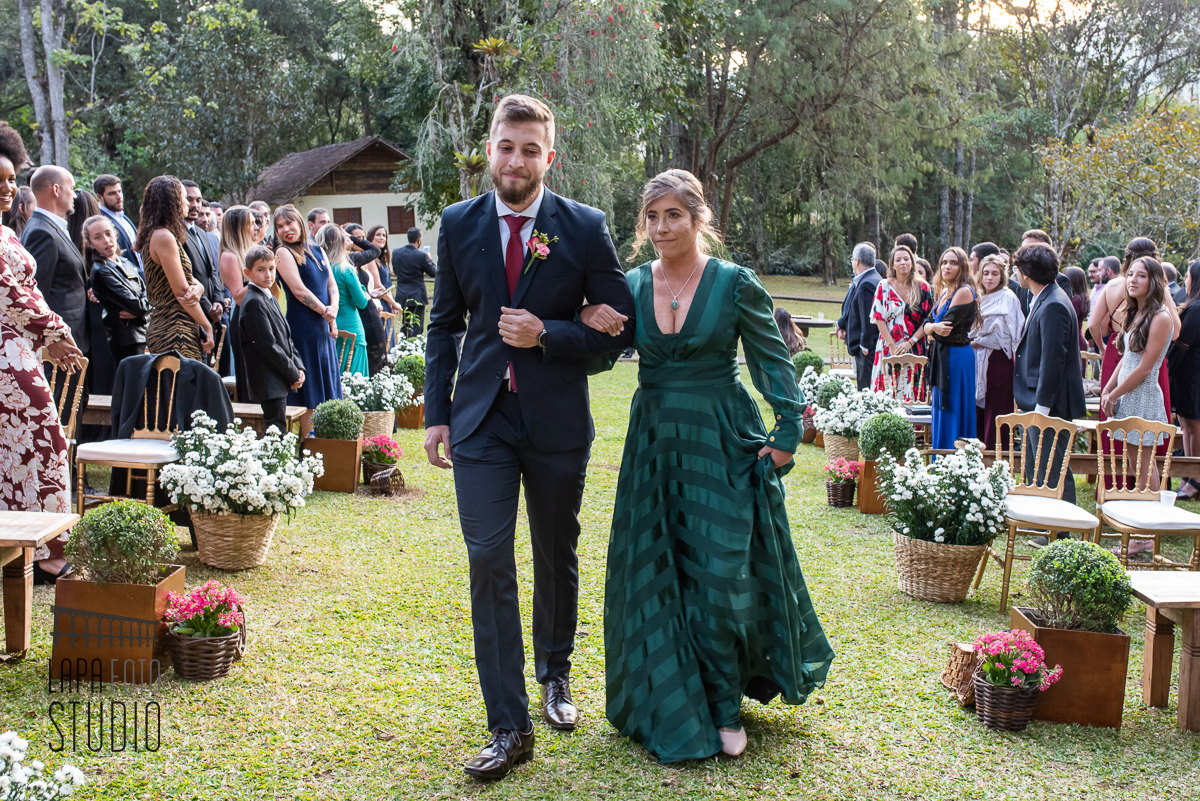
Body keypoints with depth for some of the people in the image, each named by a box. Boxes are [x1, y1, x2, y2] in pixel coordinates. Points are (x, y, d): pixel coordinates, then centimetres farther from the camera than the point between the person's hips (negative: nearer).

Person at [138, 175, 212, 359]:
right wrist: (207, 326, -6)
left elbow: (191, 281, 14)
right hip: (175, 330, -10)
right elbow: (180, 291, -14)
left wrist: (197, 289, -10)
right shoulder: (164, 237, -12)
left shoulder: (156, 235, 18)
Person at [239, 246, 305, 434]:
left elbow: (286, 338, 18)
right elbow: (267, 346, -20)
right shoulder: (253, 302, -15)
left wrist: (299, 367, 4)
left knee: (276, 429, 12)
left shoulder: (270, 299, 17)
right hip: (269, 382, -10)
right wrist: (293, 374, -14)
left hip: (280, 382, 10)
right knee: (276, 430, -9)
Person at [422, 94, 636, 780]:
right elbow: (445, 324, 10)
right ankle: (509, 728, 0)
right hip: (482, 421, 1)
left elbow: (620, 325, -2)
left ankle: (555, 674, 40)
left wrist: (547, 335, -16)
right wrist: (436, 413, 4)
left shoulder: (584, 227, -4)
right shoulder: (459, 224, 4)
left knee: (557, 559, 15)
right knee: (489, 563, -6)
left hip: (557, 422, -1)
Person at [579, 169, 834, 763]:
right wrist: (591, 321, -13)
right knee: (655, 576, 7)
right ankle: (670, 706, 24)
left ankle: (725, 708, 17)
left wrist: (789, 431, -8)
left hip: (721, 445, -4)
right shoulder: (631, 285, 4)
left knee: (720, 574, -1)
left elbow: (773, 361, -1)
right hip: (653, 445, 4)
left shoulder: (735, 284, -6)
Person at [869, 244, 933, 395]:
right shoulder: (884, 286, 3)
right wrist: (892, 346, -11)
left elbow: (928, 319, 2)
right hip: (889, 348, -1)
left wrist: (910, 342, -10)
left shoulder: (923, 288, 5)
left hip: (915, 348, 1)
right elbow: (879, 318, -2)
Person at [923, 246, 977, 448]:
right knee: (940, 417, 13)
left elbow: (945, 329, -18)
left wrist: (933, 330, 1)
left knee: (953, 415, -4)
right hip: (941, 357, 9)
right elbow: (926, 324, 8)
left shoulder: (964, 292, -14)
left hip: (956, 358, -9)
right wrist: (934, 327, -13)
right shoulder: (943, 292, 14)